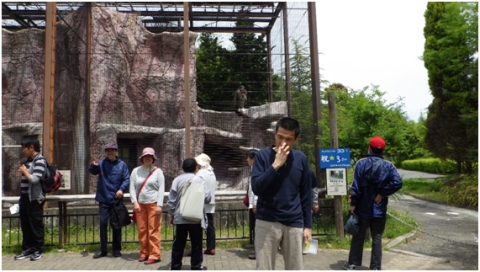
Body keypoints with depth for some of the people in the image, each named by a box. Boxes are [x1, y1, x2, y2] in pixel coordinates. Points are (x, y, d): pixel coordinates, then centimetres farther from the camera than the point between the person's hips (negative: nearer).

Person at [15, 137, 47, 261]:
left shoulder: (40, 160, -13)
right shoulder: (29, 160, 14)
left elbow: (35, 179, -23)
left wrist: (24, 171, -9)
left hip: (35, 198, -9)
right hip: (25, 197, 9)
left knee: (36, 224, 1)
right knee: (25, 224, 14)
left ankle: (38, 250, 12)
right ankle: (27, 248, 25)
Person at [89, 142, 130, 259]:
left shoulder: (122, 165, -3)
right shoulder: (101, 163, 1)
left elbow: (126, 179, -6)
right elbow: (92, 171, -12)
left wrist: (121, 189, -23)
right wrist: (94, 165, -33)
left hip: (117, 199, -1)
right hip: (103, 199, 1)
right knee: (103, 223, 4)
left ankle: (117, 249, 20)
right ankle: (103, 249, 15)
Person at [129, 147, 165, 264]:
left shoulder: (158, 171, 1)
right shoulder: (136, 171, 8)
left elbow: (161, 189, -3)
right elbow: (132, 188, 5)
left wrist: (159, 205, -11)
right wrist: (135, 202, -7)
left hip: (153, 204, -3)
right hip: (140, 204, 3)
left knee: (153, 231, -3)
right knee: (142, 230, 7)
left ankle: (154, 255, 3)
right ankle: (144, 253, 19)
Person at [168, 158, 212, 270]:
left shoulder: (177, 179, 0)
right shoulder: (199, 179, -4)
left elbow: (171, 199, 0)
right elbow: (207, 198, -7)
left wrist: (171, 214, 11)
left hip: (180, 217, 2)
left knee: (178, 243, 11)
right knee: (196, 244, 8)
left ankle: (175, 267, 19)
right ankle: (196, 267, 13)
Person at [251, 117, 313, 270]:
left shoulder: (301, 159, 2)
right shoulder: (263, 156, -4)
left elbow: (306, 195, 7)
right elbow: (256, 188, -14)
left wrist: (307, 225, 5)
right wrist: (276, 165, -20)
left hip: (294, 224, 2)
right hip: (266, 223, -2)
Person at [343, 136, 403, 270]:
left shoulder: (361, 163, -8)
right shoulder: (388, 165, -1)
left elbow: (356, 185, -9)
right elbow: (397, 182, -13)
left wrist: (353, 203, -3)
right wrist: (382, 194, -6)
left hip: (363, 208, -1)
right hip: (379, 209, 1)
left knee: (358, 237, 11)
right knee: (377, 238, 9)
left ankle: (353, 263, 20)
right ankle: (375, 267, 11)